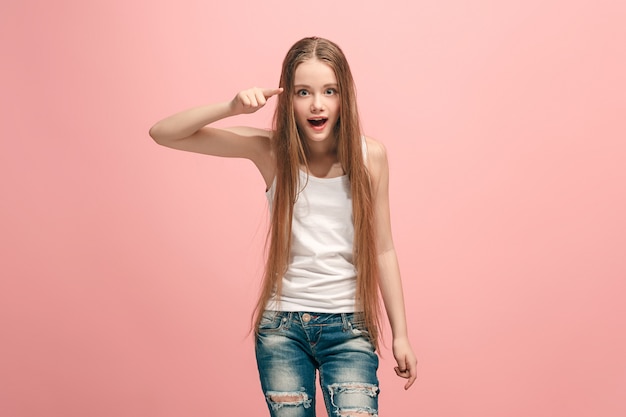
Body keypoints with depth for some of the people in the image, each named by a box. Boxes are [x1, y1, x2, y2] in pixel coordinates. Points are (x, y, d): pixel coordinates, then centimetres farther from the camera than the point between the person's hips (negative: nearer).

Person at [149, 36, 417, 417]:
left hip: (349, 327, 0)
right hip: (282, 326, 1)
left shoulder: (369, 155, -4)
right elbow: (163, 134, -7)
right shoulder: (271, 150, -5)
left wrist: (401, 335, 5)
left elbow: (383, 250, 3)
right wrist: (230, 108, -22)